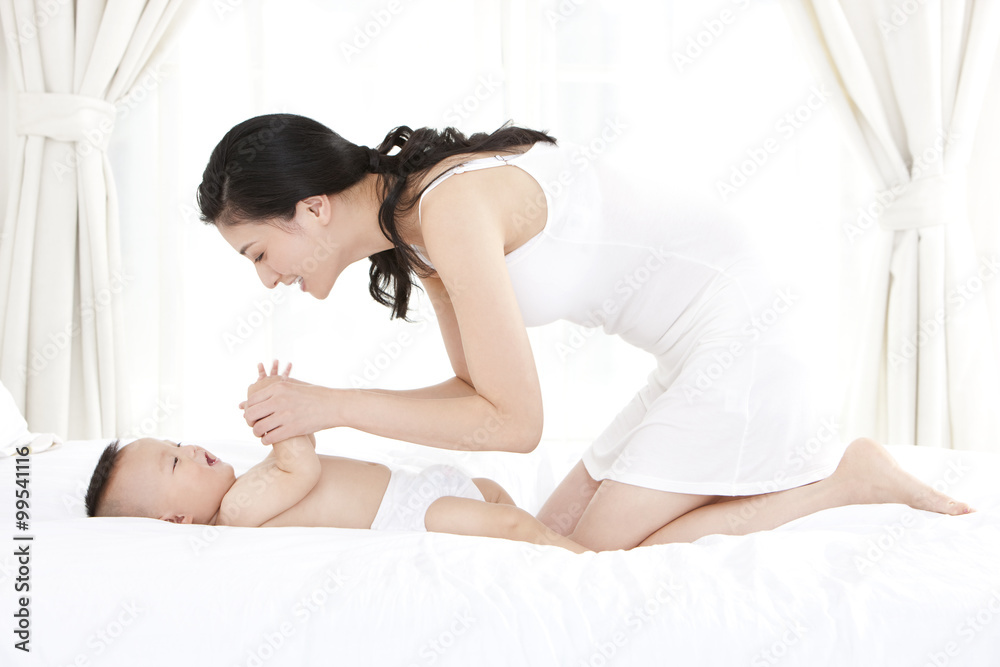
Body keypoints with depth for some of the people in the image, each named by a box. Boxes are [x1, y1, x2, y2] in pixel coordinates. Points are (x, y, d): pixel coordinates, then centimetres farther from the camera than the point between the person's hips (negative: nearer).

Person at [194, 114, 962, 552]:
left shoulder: (451, 206, -25)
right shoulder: (415, 225, 5)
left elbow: (513, 421, -22)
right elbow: (479, 386, 10)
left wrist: (336, 405, -16)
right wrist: (310, 408, 1)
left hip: (734, 329, -9)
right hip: (704, 344, 9)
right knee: (553, 536, 10)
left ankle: (839, 479, 1)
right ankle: (803, 462, 15)